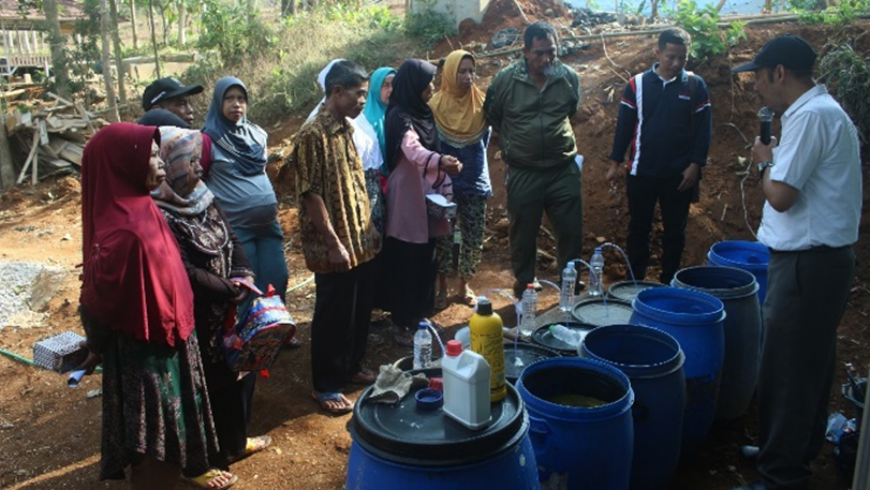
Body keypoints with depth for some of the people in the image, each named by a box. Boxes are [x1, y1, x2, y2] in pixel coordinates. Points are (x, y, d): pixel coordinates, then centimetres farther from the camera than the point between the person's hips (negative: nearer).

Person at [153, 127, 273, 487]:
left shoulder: (202, 198, 4)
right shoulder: (159, 216, -22)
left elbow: (231, 240, 7)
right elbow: (184, 272, -25)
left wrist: (244, 276, -10)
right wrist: (230, 290, -19)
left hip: (226, 310, 9)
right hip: (195, 319, -8)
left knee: (238, 372, 21)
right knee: (202, 386, 7)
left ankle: (234, 441, 43)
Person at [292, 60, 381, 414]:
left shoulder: (346, 128, 9)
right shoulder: (313, 135, -17)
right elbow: (311, 194, -19)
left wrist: (369, 227, 14)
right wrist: (334, 243, -19)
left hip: (360, 240, 8)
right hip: (334, 246, -8)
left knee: (361, 309, 18)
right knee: (333, 315, 3)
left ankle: (352, 367, 37)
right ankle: (324, 386, 19)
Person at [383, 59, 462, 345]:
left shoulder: (424, 112, 11)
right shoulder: (400, 117, -17)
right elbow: (413, 150, -35)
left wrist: (445, 188, 9)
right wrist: (441, 161, -53)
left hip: (428, 199, 8)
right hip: (407, 201, -8)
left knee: (426, 262, 15)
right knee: (405, 265, -1)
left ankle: (421, 318, 29)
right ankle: (403, 325, 10)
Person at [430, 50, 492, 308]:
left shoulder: (481, 103, 0)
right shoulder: (436, 104, -9)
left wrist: (475, 163, 8)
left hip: (475, 181, 3)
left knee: (474, 237, 6)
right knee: (443, 237, 5)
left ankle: (465, 284, 23)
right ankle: (442, 287, 19)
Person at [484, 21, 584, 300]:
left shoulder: (569, 78, -2)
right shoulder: (505, 80, -7)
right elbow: (491, 116, 8)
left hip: (564, 170, 2)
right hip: (522, 173, -1)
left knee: (571, 231, 7)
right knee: (523, 234, 10)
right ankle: (524, 285, 28)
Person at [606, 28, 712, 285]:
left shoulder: (695, 85, 0)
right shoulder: (637, 84, -1)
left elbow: (704, 128, 1)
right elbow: (624, 125, 3)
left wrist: (695, 165, -6)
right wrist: (615, 162, 0)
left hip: (679, 174, 0)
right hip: (641, 173, 0)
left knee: (675, 231, 10)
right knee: (638, 228, 9)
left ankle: (668, 283, 23)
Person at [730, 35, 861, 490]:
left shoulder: (811, 116, -18)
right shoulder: (823, 110, 14)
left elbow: (781, 195, -21)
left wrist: (764, 161, -5)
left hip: (807, 264, -11)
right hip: (822, 259, 11)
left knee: (786, 371, -1)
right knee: (809, 364, 20)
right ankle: (795, 451, 35)